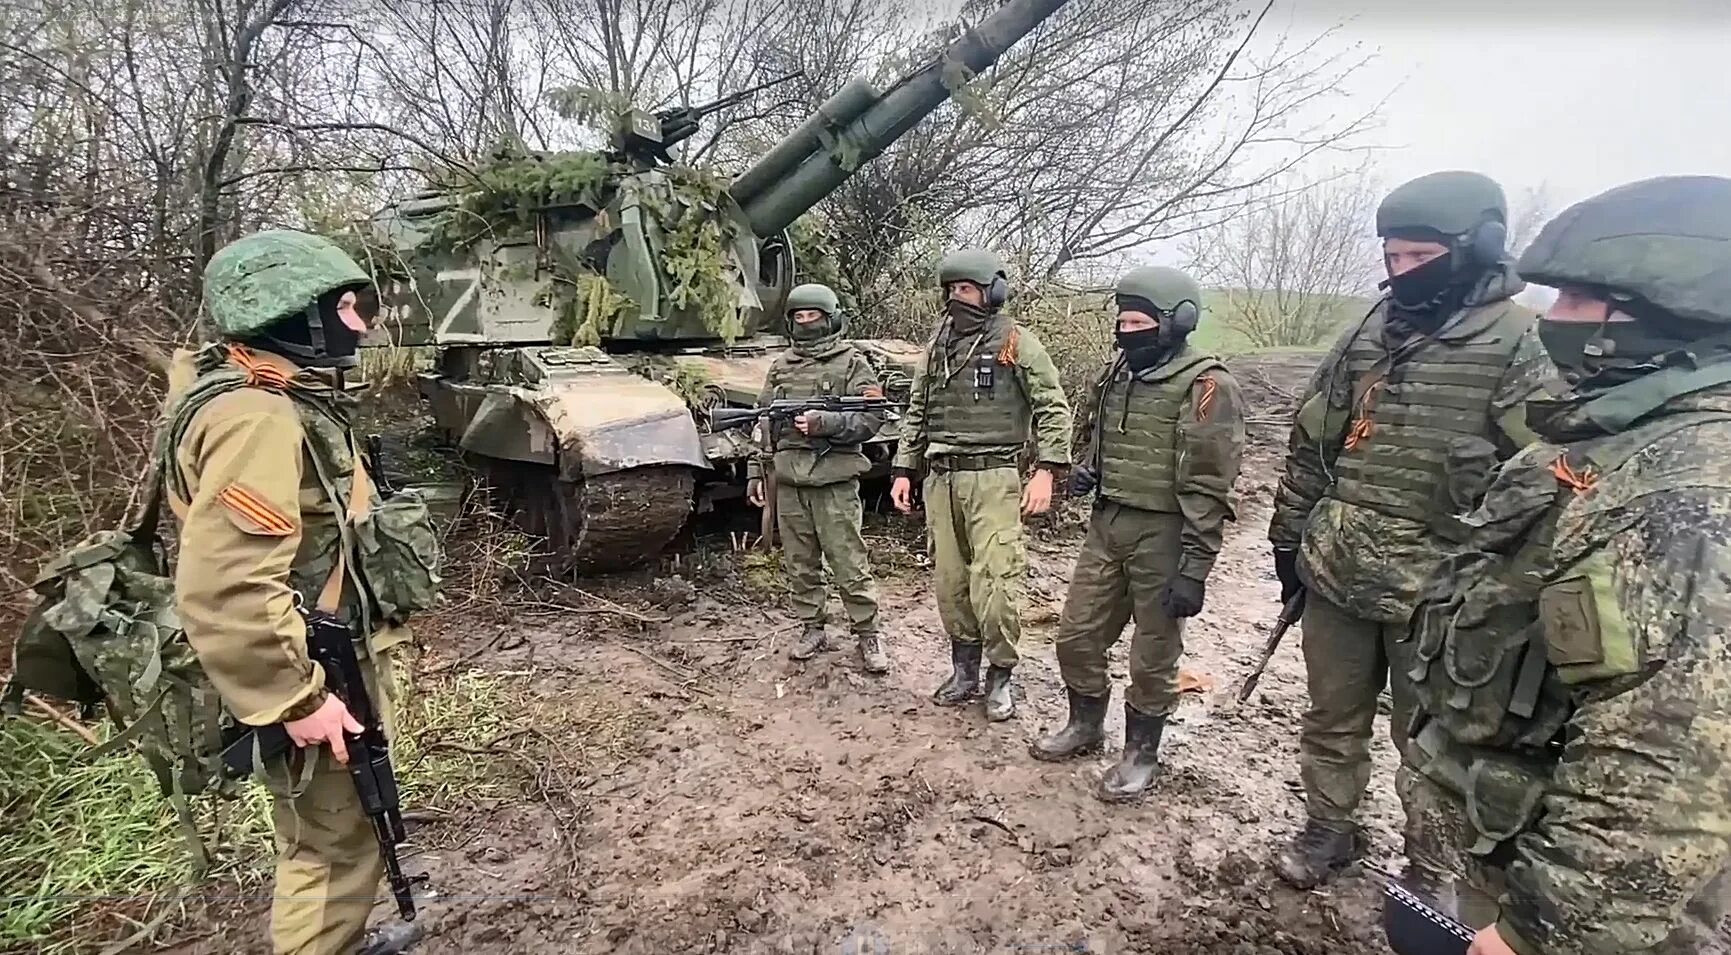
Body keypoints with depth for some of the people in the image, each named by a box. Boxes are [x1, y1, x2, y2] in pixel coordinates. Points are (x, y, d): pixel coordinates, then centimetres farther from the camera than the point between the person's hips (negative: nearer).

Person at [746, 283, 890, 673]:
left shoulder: (852, 363, 1)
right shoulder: (780, 366, 14)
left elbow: (872, 417, -7)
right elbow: (763, 422, 17)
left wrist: (824, 423, -19)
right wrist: (756, 471, 11)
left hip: (834, 480, -4)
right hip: (788, 480, 5)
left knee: (850, 564, -1)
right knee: (799, 564, 11)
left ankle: (867, 634, 11)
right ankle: (812, 630, 24)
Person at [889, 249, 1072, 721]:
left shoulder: (1015, 341, -3)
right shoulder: (937, 344, 14)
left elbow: (1054, 407, -5)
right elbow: (916, 413, 18)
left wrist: (1046, 470, -15)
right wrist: (904, 470, 12)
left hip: (993, 478, -5)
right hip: (941, 479, 6)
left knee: (994, 582, -8)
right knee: (949, 580, 10)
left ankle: (1000, 677, 11)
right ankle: (964, 668, 25)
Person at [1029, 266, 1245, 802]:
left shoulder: (1204, 385, -14)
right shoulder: (1118, 373, 9)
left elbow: (1208, 487, -17)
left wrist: (1195, 568, -19)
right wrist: (1088, 472, 3)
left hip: (1163, 535, -7)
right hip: (1107, 525, 7)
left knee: (1153, 656, 7)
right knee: (1077, 635, 14)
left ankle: (1141, 753, 26)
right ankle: (1085, 727, 35)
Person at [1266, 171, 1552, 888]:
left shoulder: (1522, 345, -9)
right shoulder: (1366, 335, 7)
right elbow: (1310, 442, 12)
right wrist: (1288, 538, 13)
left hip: (1437, 592, -4)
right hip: (1334, 575, 5)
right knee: (1332, 717, 17)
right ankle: (1328, 827, 37)